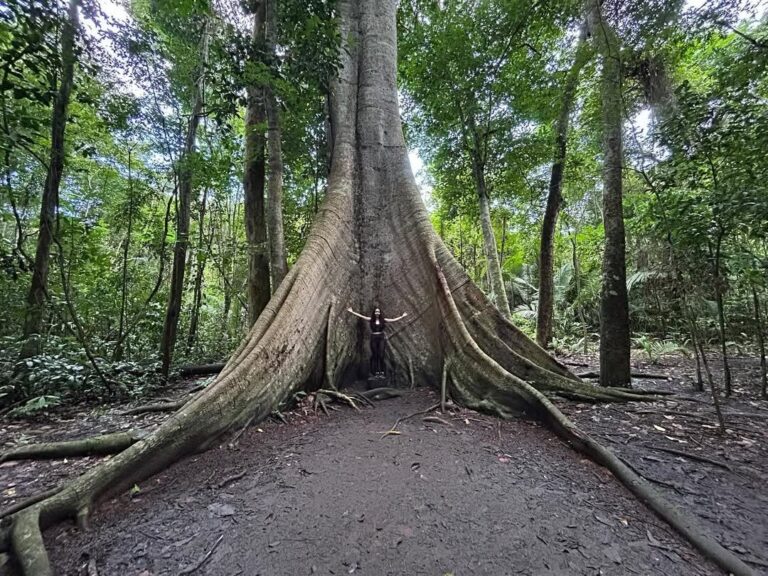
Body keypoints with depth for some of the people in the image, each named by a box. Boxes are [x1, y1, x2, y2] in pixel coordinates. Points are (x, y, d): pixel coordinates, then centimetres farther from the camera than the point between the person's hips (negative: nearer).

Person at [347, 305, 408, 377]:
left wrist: (402, 316, 5)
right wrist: (352, 311, -1)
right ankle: (376, 372, 11)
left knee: (381, 355, -5)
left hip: (381, 338, 0)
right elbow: (360, 316, 1)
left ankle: (381, 372, 1)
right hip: (373, 338, 0)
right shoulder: (371, 320, 2)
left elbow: (394, 320, 6)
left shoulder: (383, 320, 3)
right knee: (374, 355, 4)